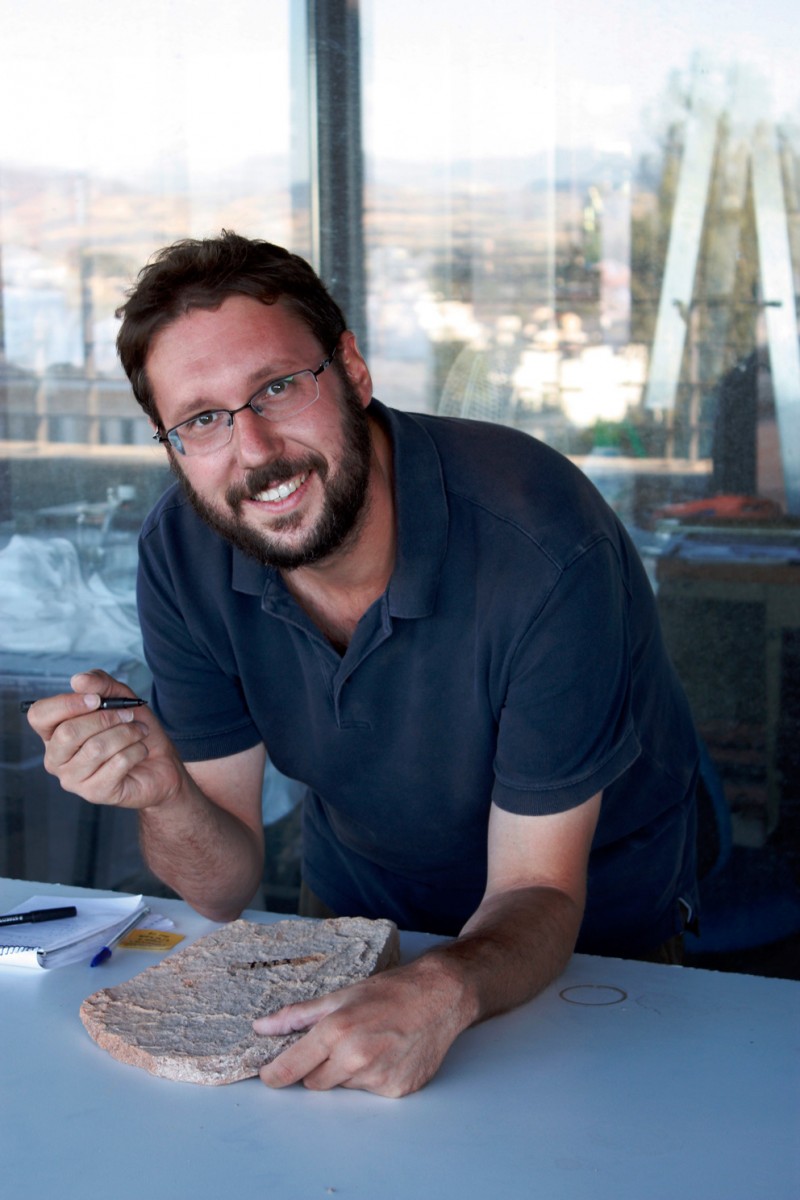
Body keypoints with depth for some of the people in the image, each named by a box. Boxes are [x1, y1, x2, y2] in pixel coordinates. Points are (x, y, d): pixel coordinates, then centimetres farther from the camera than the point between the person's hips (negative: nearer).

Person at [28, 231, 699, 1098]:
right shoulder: (181, 554, -17)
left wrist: (444, 992, -45)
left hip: (588, 925, -3)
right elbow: (227, 888, -11)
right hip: (354, 900, 3)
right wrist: (163, 794, -33)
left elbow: (537, 893, -24)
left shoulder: (538, 546, -33)